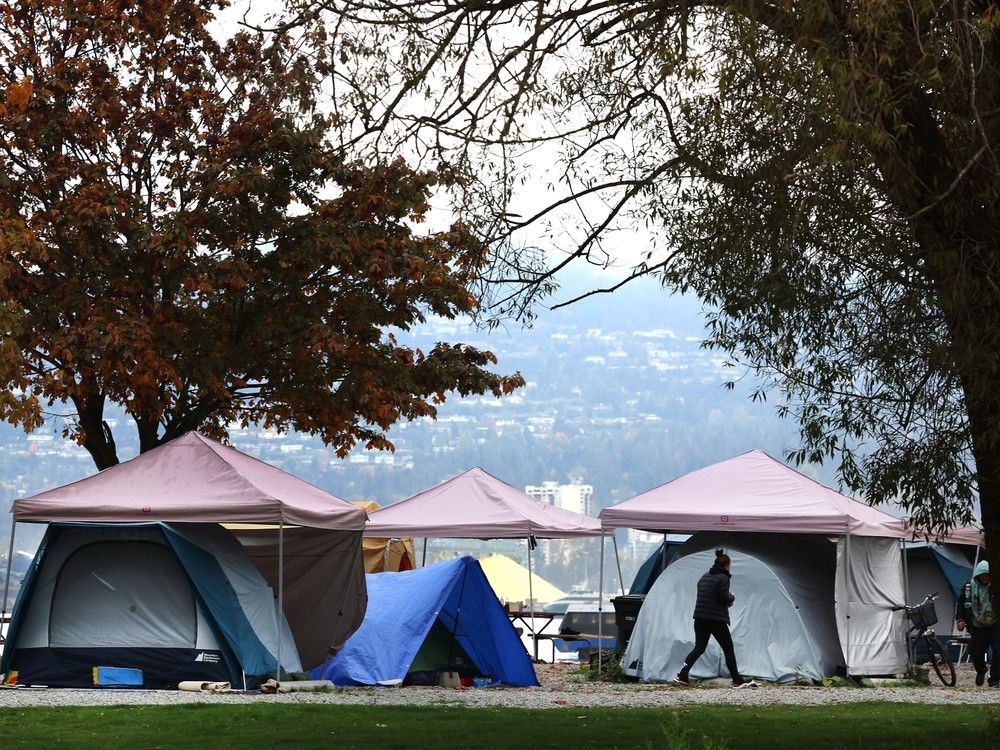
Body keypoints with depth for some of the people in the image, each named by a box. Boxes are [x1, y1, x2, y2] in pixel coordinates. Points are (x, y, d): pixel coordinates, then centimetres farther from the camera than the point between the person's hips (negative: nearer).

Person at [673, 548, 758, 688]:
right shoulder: (723, 578, -10)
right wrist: (732, 598, 8)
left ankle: (682, 676, 5)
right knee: (728, 649, 3)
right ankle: (737, 680, 5)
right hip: (717, 620, -7)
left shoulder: (704, 577, 15)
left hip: (700, 619, 7)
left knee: (699, 648, 12)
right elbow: (725, 599, -16)